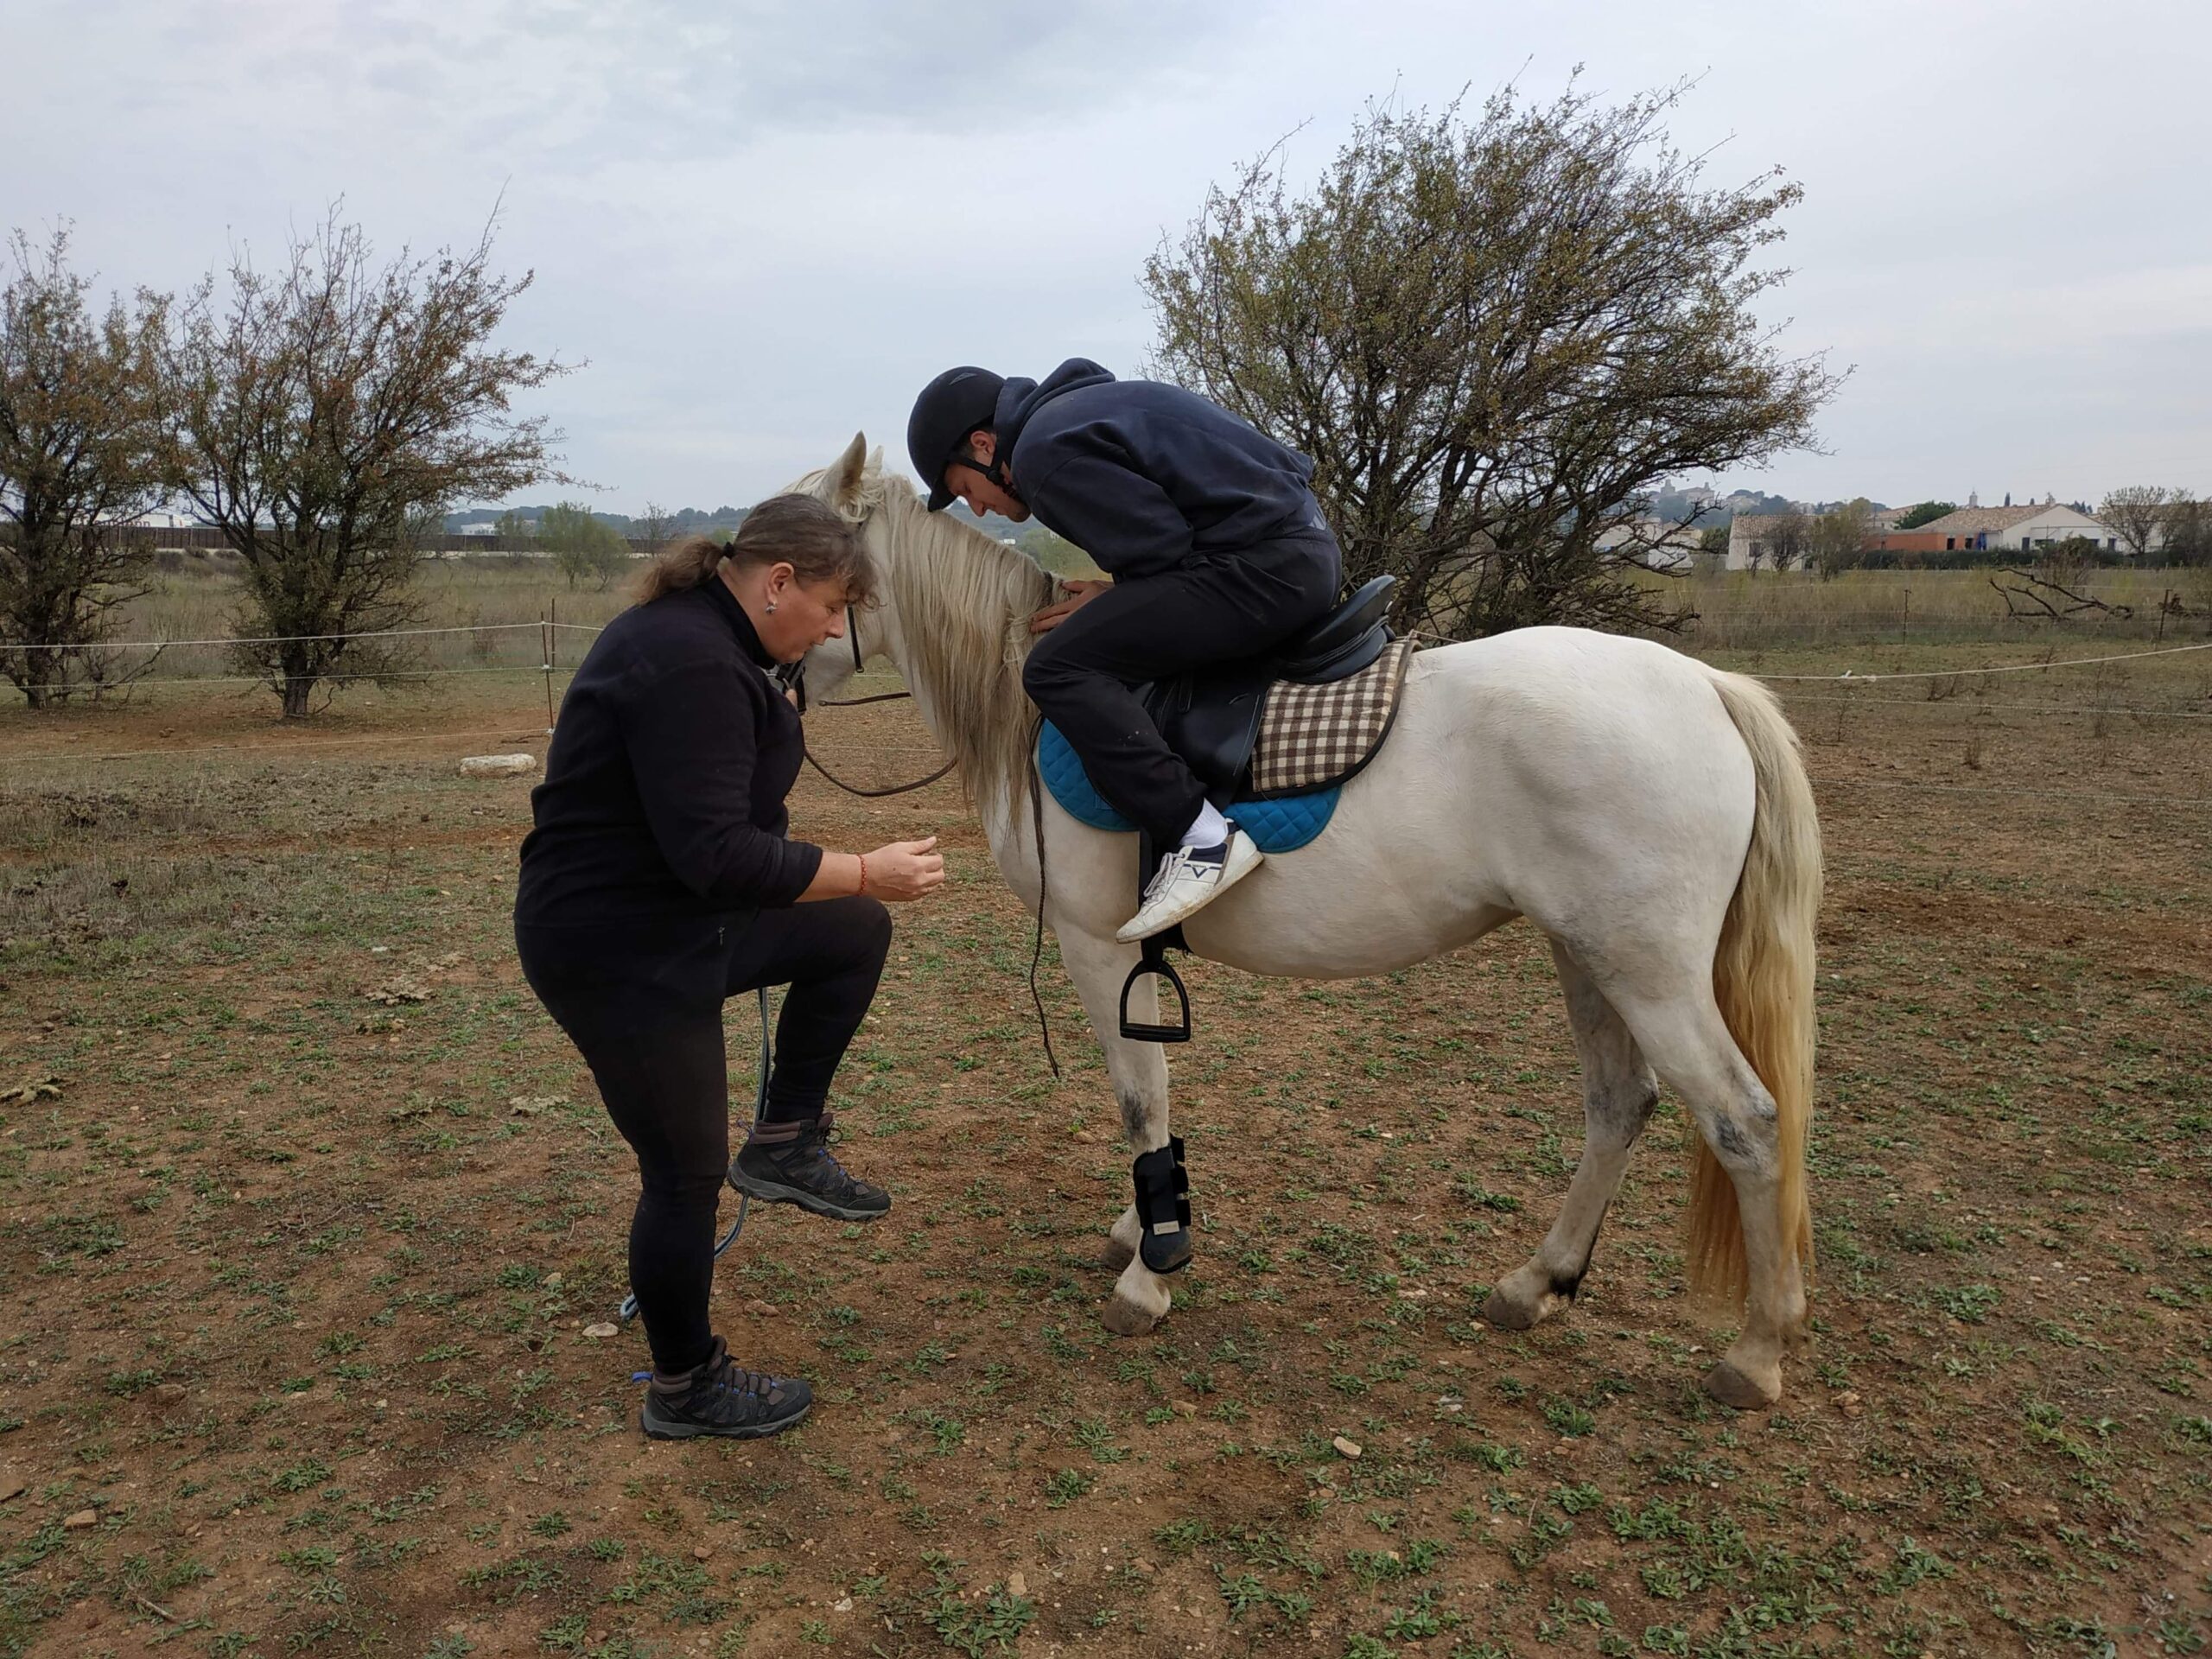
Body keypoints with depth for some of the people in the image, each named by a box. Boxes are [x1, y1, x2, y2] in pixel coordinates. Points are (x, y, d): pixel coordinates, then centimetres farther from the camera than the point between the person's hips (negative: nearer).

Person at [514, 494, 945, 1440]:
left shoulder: (694, 630, 8)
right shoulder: (695, 667, -26)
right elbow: (716, 854, -31)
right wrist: (867, 871, -23)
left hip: (673, 916, 10)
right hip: (618, 952, -10)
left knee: (858, 931, 13)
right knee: (686, 1174, 3)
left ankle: (785, 1146, 18)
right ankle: (687, 1390, 24)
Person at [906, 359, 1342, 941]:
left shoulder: (1043, 454, -9)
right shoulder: (1074, 406, 23)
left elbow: (1164, 553, -15)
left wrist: (1112, 600, 2)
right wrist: (1116, 598, 15)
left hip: (1261, 571, -11)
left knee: (1056, 668, -15)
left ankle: (1200, 839, -20)